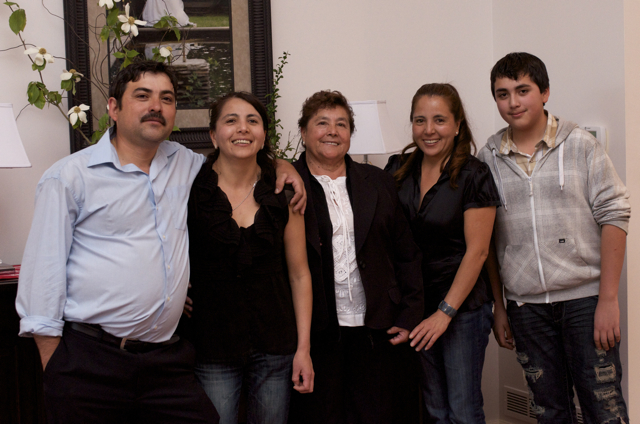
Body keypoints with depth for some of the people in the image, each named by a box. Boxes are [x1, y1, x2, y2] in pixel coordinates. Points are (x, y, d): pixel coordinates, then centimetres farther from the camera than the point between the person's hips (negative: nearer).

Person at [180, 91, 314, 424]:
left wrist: (303, 348, 2)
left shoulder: (284, 194, 2)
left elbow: (299, 274, 5)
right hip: (211, 351, -2)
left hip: (274, 348, 2)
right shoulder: (190, 188, -4)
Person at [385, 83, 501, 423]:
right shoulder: (397, 169, 4)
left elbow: (477, 250, -12)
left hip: (463, 305, -4)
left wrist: (445, 312, -15)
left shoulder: (474, 175, -10)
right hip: (412, 303, 4)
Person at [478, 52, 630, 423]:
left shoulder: (580, 145, -2)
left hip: (585, 297, -2)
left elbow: (613, 217, -4)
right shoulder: (488, 159, 5)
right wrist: (498, 308, 8)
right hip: (525, 305, 2)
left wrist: (608, 299, -9)